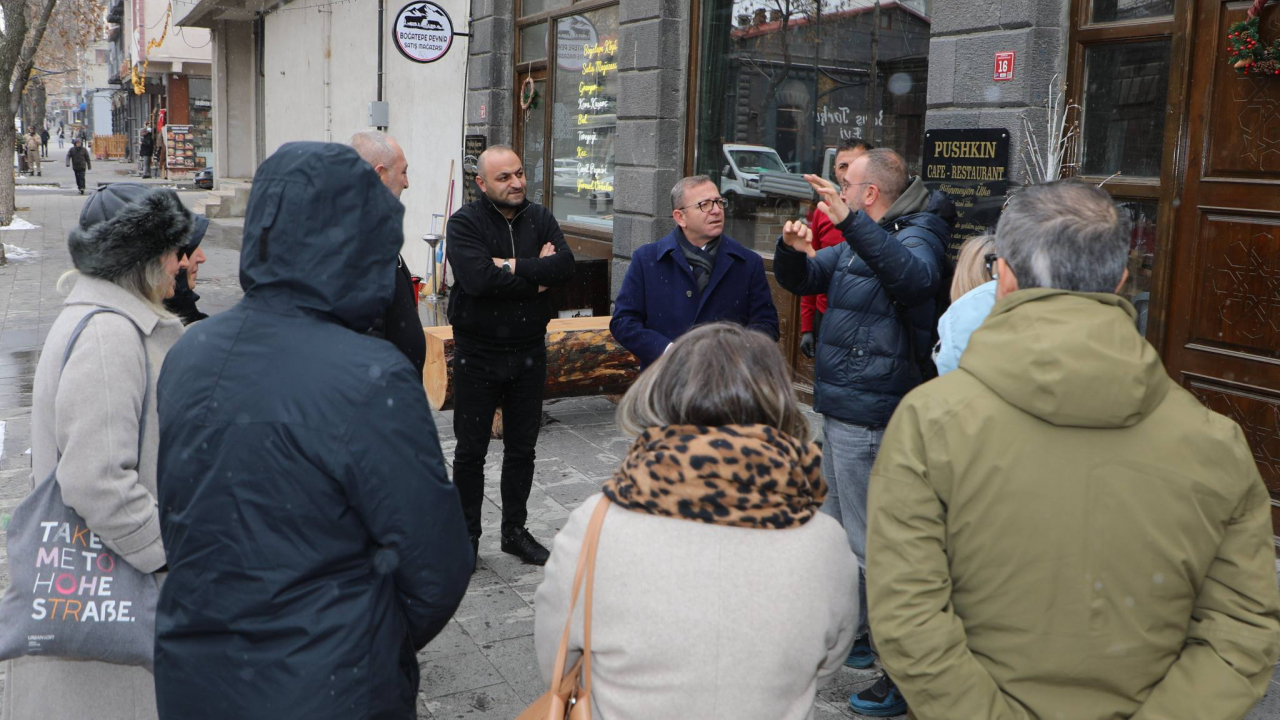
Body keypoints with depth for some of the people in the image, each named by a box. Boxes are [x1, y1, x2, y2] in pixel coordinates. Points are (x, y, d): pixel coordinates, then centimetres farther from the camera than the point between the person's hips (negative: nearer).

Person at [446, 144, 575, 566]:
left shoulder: (539, 219, 4)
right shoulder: (465, 223, -9)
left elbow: (565, 265, -13)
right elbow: (478, 278, -26)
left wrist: (513, 267, -20)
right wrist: (538, 275, -17)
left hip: (529, 352, 4)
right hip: (477, 354, -4)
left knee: (522, 448, 13)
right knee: (471, 451, 7)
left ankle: (515, 532, 28)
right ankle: (466, 535, 23)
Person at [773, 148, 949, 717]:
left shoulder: (916, 235, -15)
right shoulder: (855, 243, 14)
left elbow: (916, 277, -38)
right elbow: (800, 280, 19)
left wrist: (849, 220, -46)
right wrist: (793, 249, -4)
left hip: (869, 417, -10)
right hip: (839, 408, 10)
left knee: (872, 543, -5)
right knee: (838, 530, 22)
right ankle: (858, 635, 39)